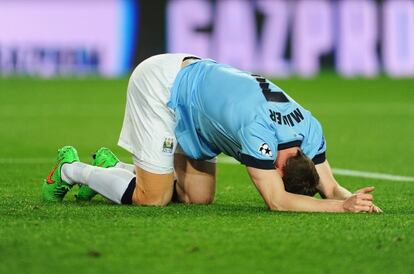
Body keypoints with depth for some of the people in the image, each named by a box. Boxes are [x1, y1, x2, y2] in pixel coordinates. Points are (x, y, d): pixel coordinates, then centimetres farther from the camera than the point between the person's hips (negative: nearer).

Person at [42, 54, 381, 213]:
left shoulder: (310, 129, -14)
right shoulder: (257, 129, -38)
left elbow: (329, 185, -6)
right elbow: (276, 201, -39)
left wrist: (350, 197, -29)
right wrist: (341, 206, -45)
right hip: (159, 86, -8)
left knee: (198, 197, 3)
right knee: (152, 198, -9)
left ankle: (112, 167, 21)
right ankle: (71, 169, 14)